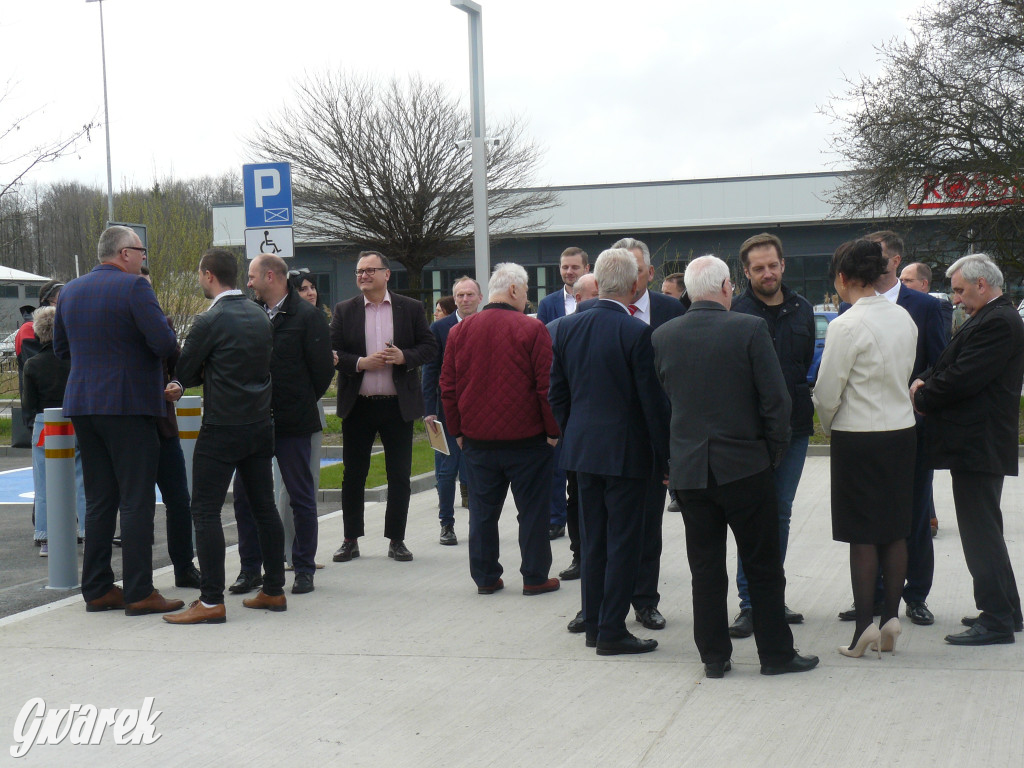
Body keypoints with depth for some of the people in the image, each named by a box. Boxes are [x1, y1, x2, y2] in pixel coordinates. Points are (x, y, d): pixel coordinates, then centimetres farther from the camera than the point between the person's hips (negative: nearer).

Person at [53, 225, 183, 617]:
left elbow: (61, 349, 18)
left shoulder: (70, 291, 11)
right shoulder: (134, 287, -11)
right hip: (128, 404, -7)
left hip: (82, 404, 7)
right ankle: (139, 593, -3)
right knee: (137, 500, -3)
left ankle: (97, 589, 15)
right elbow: (164, 342, -18)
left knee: (98, 500, 12)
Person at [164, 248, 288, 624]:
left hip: (222, 428, -7)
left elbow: (183, 373, -7)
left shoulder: (210, 321, -12)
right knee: (264, 507, 12)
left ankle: (211, 600, -8)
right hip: (260, 422, 8)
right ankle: (274, 590, 18)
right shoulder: (261, 316, 9)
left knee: (205, 511, -4)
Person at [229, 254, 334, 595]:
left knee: (301, 497, 4)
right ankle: (250, 568, 15)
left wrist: (301, 403, 1)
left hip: (292, 424, -5)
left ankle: (304, 570, 13)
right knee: (244, 494, 5)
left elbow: (323, 369, -6)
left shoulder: (306, 316, -6)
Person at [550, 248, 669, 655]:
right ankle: (612, 631, 4)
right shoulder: (638, 333, -15)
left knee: (593, 541, 14)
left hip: (582, 450, 6)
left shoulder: (566, 327, 2)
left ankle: (594, 624, 21)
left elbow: (557, 393, 8)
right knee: (624, 542, 2)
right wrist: (665, 455, -6)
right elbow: (653, 400, -13)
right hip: (626, 451, -6)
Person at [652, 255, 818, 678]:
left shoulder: (663, 336, 0)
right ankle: (776, 653, 13)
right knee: (763, 565, 7)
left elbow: (660, 399, 9)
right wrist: (774, 450, 2)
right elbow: (776, 397, -10)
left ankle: (714, 656, 13)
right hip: (745, 464, -3)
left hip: (688, 466, 3)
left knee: (705, 567, 9)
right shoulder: (750, 329, -11)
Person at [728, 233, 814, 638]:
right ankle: (750, 603, 2)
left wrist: (806, 402, 6)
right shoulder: (734, 313, -8)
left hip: (795, 426, 5)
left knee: (781, 513, 13)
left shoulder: (802, 309, 8)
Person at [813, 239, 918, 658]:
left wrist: (829, 427, 7)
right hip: (902, 431, 6)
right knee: (896, 532, 11)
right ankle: (891, 617, 15)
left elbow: (827, 392, -12)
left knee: (862, 534, 0)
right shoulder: (904, 318, 4)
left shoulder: (846, 326, -16)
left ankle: (864, 626, 3)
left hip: (859, 437, -6)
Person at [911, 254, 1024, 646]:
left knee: (980, 531, -7)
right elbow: (950, 366, 17)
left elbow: (962, 379, -23)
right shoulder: (991, 318, 17)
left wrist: (922, 398, -8)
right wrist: (924, 382, -2)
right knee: (984, 529, 17)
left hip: (978, 446, -11)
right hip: (977, 442, 11)